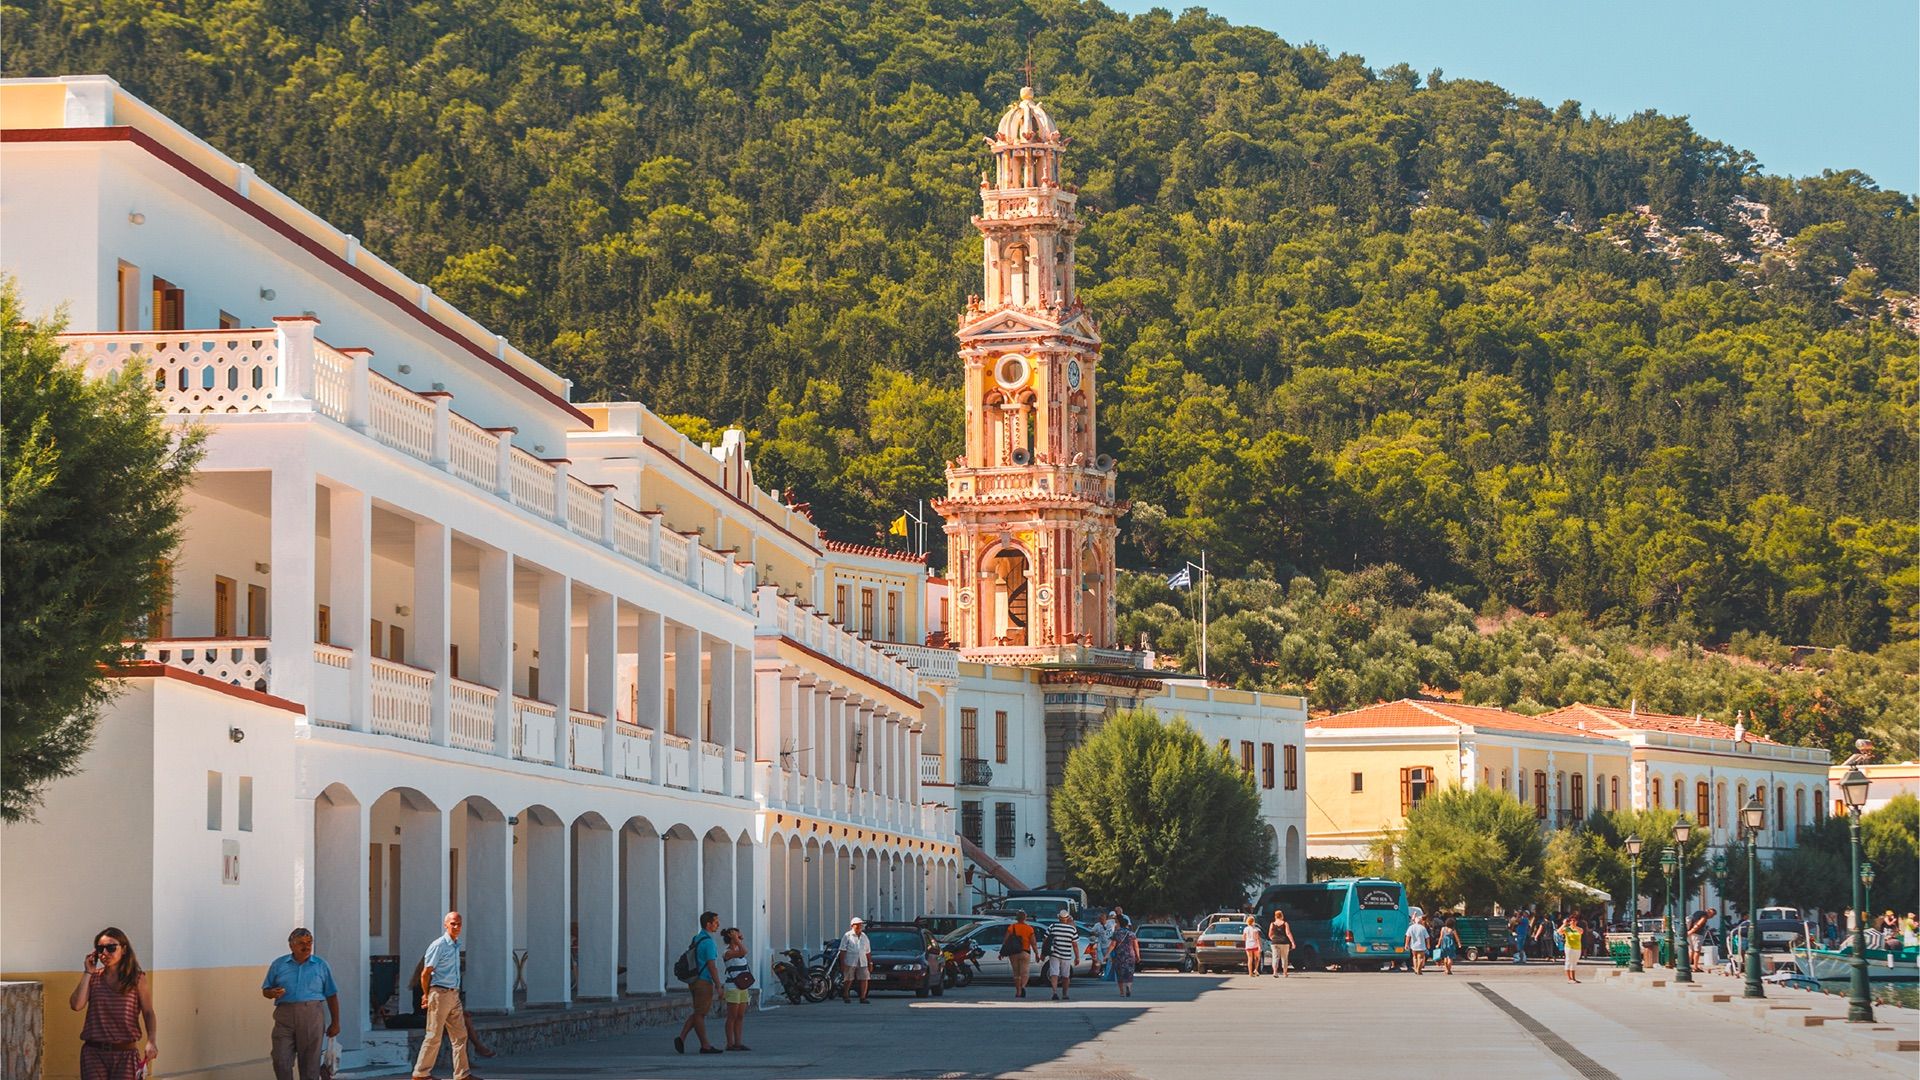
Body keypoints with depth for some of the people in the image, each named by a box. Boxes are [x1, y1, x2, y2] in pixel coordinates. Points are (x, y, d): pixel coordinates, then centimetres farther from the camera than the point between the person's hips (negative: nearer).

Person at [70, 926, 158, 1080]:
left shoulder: (137, 979, 2)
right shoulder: (93, 978, 6)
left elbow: (148, 1013, -1)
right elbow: (76, 1005, -7)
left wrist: (152, 1040, -17)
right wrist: (87, 973, -4)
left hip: (125, 1053, -1)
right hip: (94, 1052, 1)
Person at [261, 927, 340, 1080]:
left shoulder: (321, 966, 10)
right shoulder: (278, 965, 10)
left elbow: (331, 996, 11)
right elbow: (265, 991, 14)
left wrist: (335, 1023, 8)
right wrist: (273, 993, -10)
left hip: (312, 1017, 0)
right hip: (284, 1017, 1)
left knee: (310, 1063, 1)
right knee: (281, 1061, -6)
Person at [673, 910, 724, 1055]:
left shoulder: (696, 939, 13)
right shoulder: (708, 942, -16)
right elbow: (712, 966, -19)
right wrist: (718, 986, -16)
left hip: (695, 982, 9)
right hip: (704, 982, -9)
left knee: (698, 1013, 13)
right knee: (700, 1014, -2)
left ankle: (681, 1038, 2)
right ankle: (705, 1046, 5)